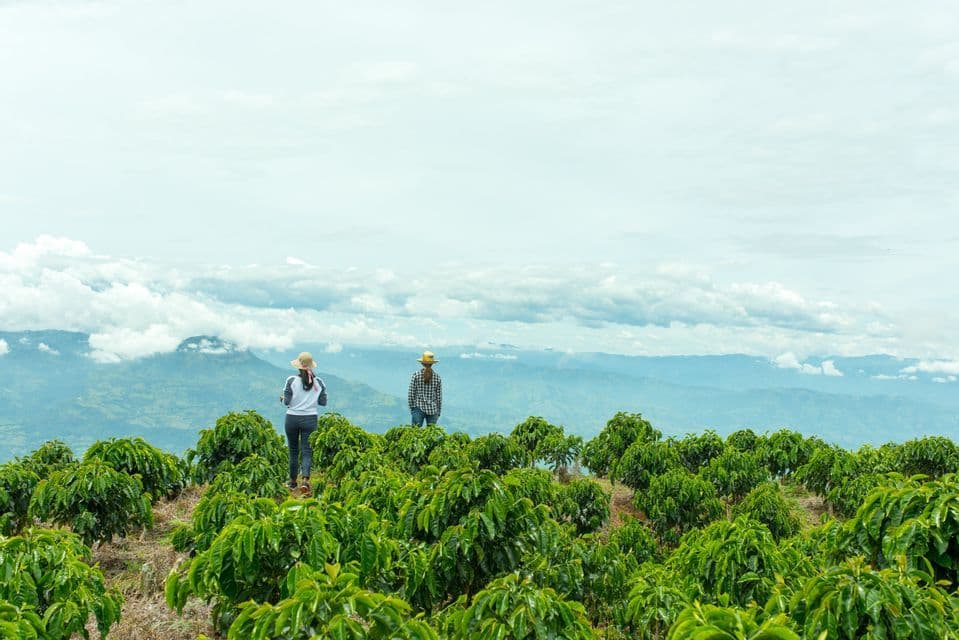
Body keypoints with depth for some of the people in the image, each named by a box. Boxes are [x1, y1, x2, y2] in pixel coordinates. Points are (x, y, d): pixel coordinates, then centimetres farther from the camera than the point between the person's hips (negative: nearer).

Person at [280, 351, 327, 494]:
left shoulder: (292, 380, -9)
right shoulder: (318, 382, -2)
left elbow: (287, 402, -9)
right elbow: (323, 402, 2)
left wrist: (283, 398, 13)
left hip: (292, 418, -1)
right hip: (310, 419, 1)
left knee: (293, 450, 13)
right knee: (307, 451, 2)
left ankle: (293, 482, 22)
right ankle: (305, 479, -18)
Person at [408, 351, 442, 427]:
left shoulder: (416, 375, -4)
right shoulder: (437, 377, 0)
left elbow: (411, 394, -1)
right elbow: (439, 396, 3)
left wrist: (411, 408, 10)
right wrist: (439, 412, 12)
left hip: (418, 408, -1)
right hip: (433, 409, 1)